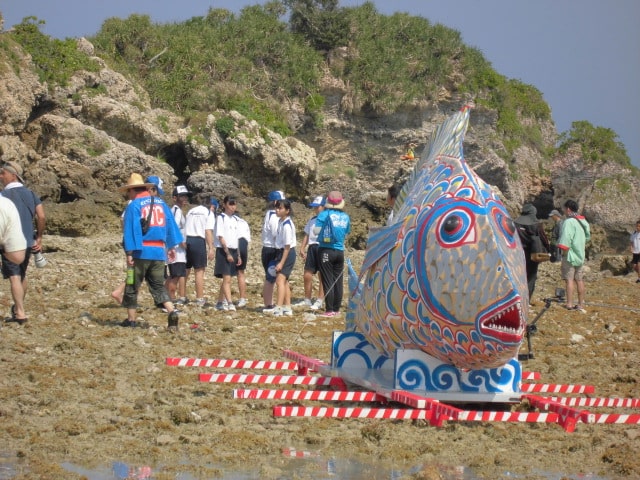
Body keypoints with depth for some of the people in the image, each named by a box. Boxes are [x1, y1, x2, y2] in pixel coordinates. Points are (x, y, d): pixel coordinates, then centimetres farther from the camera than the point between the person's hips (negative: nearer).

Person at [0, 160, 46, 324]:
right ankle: (18, 308, 33)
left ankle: (20, 312, -15)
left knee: (14, 277, -7)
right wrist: (39, 237, 9)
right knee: (22, 276, 20)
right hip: (28, 242, 6)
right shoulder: (31, 194, 8)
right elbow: (41, 217, 1)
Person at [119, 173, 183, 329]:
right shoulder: (161, 203, 10)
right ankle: (172, 311, -12)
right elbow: (170, 225, 12)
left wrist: (129, 253, -13)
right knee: (158, 286, 9)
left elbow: (130, 230, -12)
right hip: (159, 252, 5)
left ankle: (131, 319, 12)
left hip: (141, 251, -5)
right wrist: (171, 246, 18)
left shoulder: (134, 206, -6)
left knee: (132, 286, 9)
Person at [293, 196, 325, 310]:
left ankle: (319, 301, 3)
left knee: (322, 275, -1)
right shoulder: (312, 219, 18)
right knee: (307, 275, 7)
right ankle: (307, 300, 18)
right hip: (312, 248, 7)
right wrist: (302, 248, 12)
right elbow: (307, 235, 21)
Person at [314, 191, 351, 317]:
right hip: (340, 251, 4)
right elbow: (346, 234, 10)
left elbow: (316, 230, -12)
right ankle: (336, 309, 15)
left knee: (328, 281, -1)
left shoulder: (324, 214, -11)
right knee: (338, 281, 11)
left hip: (326, 250, -4)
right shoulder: (346, 217, 2)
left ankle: (329, 310, -5)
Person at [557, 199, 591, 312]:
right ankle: (581, 304, 13)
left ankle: (569, 304, -8)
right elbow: (587, 237, 20)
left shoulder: (569, 222, -14)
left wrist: (564, 253, -15)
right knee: (580, 280, 10)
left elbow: (566, 239, -20)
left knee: (569, 279, -6)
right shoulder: (583, 221, 12)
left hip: (570, 255, -8)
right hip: (580, 255, 8)